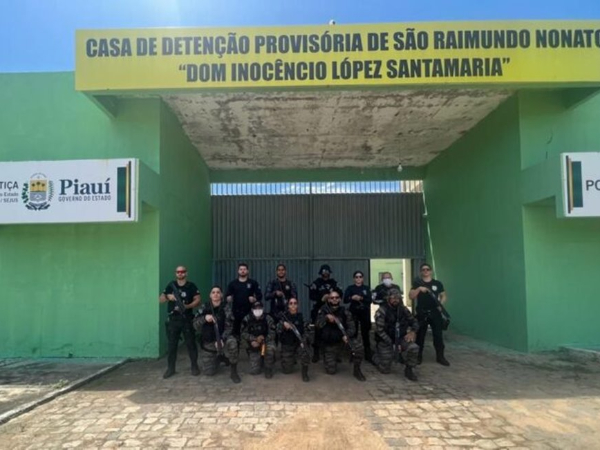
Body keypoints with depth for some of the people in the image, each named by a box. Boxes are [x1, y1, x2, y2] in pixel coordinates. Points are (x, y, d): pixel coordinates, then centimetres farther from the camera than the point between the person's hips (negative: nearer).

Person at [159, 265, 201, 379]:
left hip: (187, 319, -2)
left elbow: (197, 300, -5)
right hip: (173, 319, 2)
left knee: (190, 343, 2)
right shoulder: (171, 286, 8)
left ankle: (194, 367, 12)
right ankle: (171, 368, 14)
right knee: (171, 344, 5)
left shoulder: (191, 286, 1)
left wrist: (186, 306, -20)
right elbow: (160, 299, 5)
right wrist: (168, 297, -17)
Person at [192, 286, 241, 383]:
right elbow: (195, 325, -9)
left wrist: (221, 339, -32)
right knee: (208, 372, 0)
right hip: (207, 342, 3)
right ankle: (218, 358, 34)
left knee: (232, 342, -38)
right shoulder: (204, 308, -2)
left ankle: (234, 372, -19)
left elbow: (229, 327, -14)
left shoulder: (225, 309, -9)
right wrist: (204, 318, -29)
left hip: (221, 338, -2)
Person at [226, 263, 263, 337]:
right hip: (236, 311, 1)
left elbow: (259, 295, 5)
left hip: (249, 311, -1)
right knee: (236, 331, 0)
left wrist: (255, 299, -14)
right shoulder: (233, 283, 10)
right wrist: (228, 298, -12)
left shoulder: (253, 283, 7)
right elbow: (228, 297, 10)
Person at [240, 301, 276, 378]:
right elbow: (243, 334, -9)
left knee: (270, 348, -38)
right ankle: (259, 360, 31)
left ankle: (268, 369, -10)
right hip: (253, 347, 1)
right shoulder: (247, 319, -9)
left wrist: (262, 339, -29)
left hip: (266, 342, -1)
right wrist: (254, 339, -23)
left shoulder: (268, 318, -12)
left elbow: (272, 334, -14)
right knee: (254, 371, -6)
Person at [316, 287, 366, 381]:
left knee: (358, 347, -30)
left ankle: (357, 370, -5)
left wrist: (347, 335, -34)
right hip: (329, 344, 0)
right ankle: (330, 359, 31)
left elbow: (351, 327, -12)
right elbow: (318, 325, -18)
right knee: (331, 371, -5)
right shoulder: (323, 310, -7)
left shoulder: (344, 311, -6)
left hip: (342, 339, 0)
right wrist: (326, 317, -37)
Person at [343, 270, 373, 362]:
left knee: (365, 333, 4)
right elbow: (345, 300, -5)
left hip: (365, 313, 1)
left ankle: (368, 355, 11)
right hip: (354, 313, -1)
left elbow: (370, 300, -5)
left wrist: (361, 298, -22)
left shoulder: (366, 288, 7)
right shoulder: (350, 288, 3)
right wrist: (352, 298, -25)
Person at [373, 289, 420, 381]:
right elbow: (380, 331, -21)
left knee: (414, 348, -26)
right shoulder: (382, 311, -18)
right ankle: (376, 357, 31)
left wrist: (413, 331, -14)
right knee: (386, 370, -2)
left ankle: (408, 370, -1)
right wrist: (392, 344, -24)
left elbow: (414, 321, 8)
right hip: (385, 341, -4)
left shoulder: (403, 309, -2)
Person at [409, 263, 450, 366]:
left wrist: (441, 303, -11)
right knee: (420, 335, 6)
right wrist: (419, 289, -19)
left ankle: (440, 356, 11)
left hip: (435, 313, 1)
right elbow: (411, 296, -5)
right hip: (421, 313, 0)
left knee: (438, 335, 1)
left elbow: (444, 296, 9)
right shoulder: (417, 283, 3)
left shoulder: (437, 283, 6)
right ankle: (418, 356, 17)